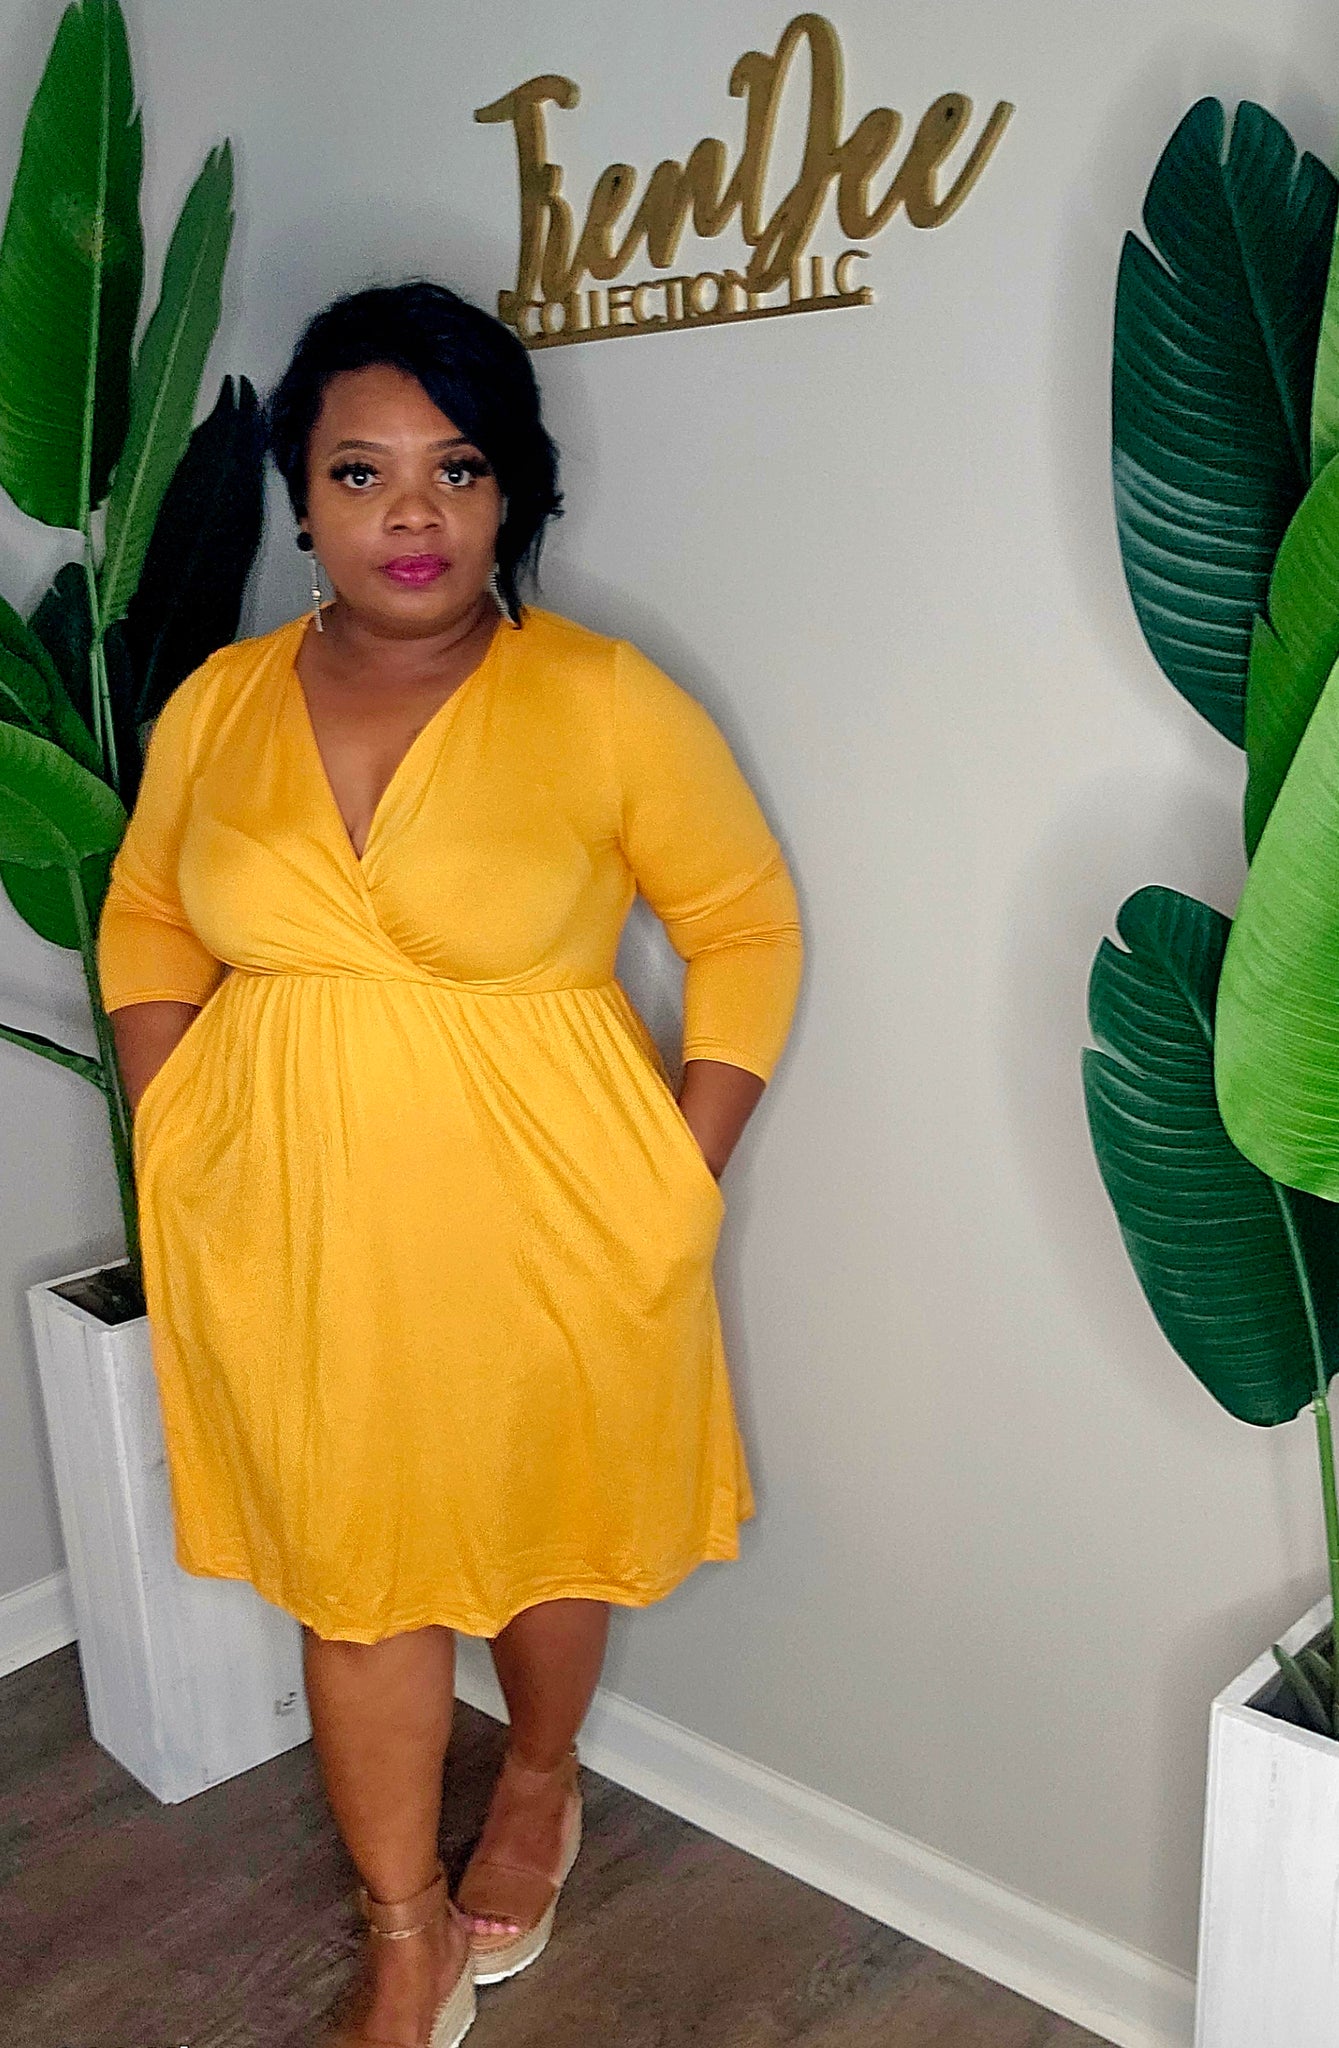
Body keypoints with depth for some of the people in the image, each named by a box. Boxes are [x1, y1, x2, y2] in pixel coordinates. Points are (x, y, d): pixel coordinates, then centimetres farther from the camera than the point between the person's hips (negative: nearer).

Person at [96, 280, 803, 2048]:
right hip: (290, 1230, 3)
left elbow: (746, 927, -4)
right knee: (348, 1567, 13)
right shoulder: (218, 706, 0)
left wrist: (679, 1182, -10)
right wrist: (174, 1149, 2)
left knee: (544, 1530, 18)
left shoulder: (607, 706, -11)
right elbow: (146, 921, 12)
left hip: (539, 1223, -2)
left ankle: (540, 1785, 51)